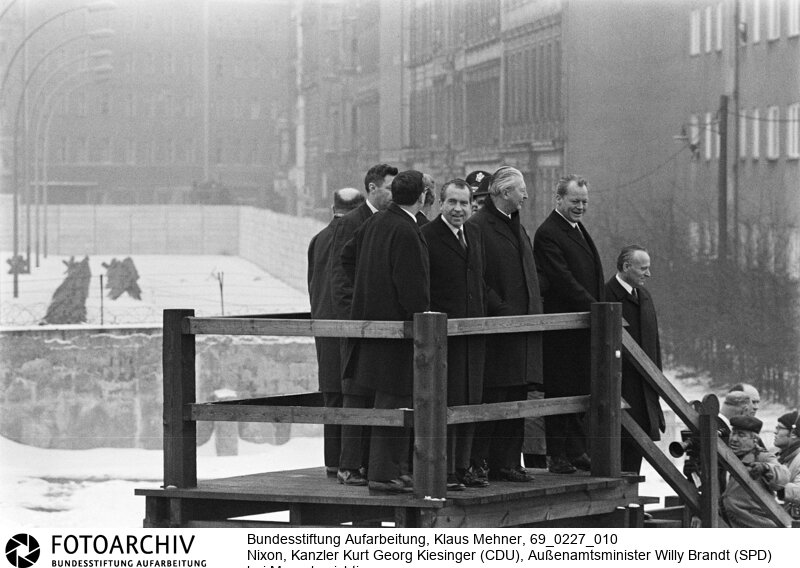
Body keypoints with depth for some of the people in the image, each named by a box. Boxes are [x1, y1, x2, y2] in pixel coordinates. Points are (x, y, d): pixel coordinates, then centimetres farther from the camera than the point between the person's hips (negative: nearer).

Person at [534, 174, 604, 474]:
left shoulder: (578, 229, 19)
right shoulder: (548, 233, -12)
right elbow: (563, 280, -19)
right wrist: (596, 310, -20)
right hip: (561, 327, -9)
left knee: (581, 390, 9)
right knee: (561, 390, -3)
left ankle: (576, 451, 13)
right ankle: (559, 456, 1)